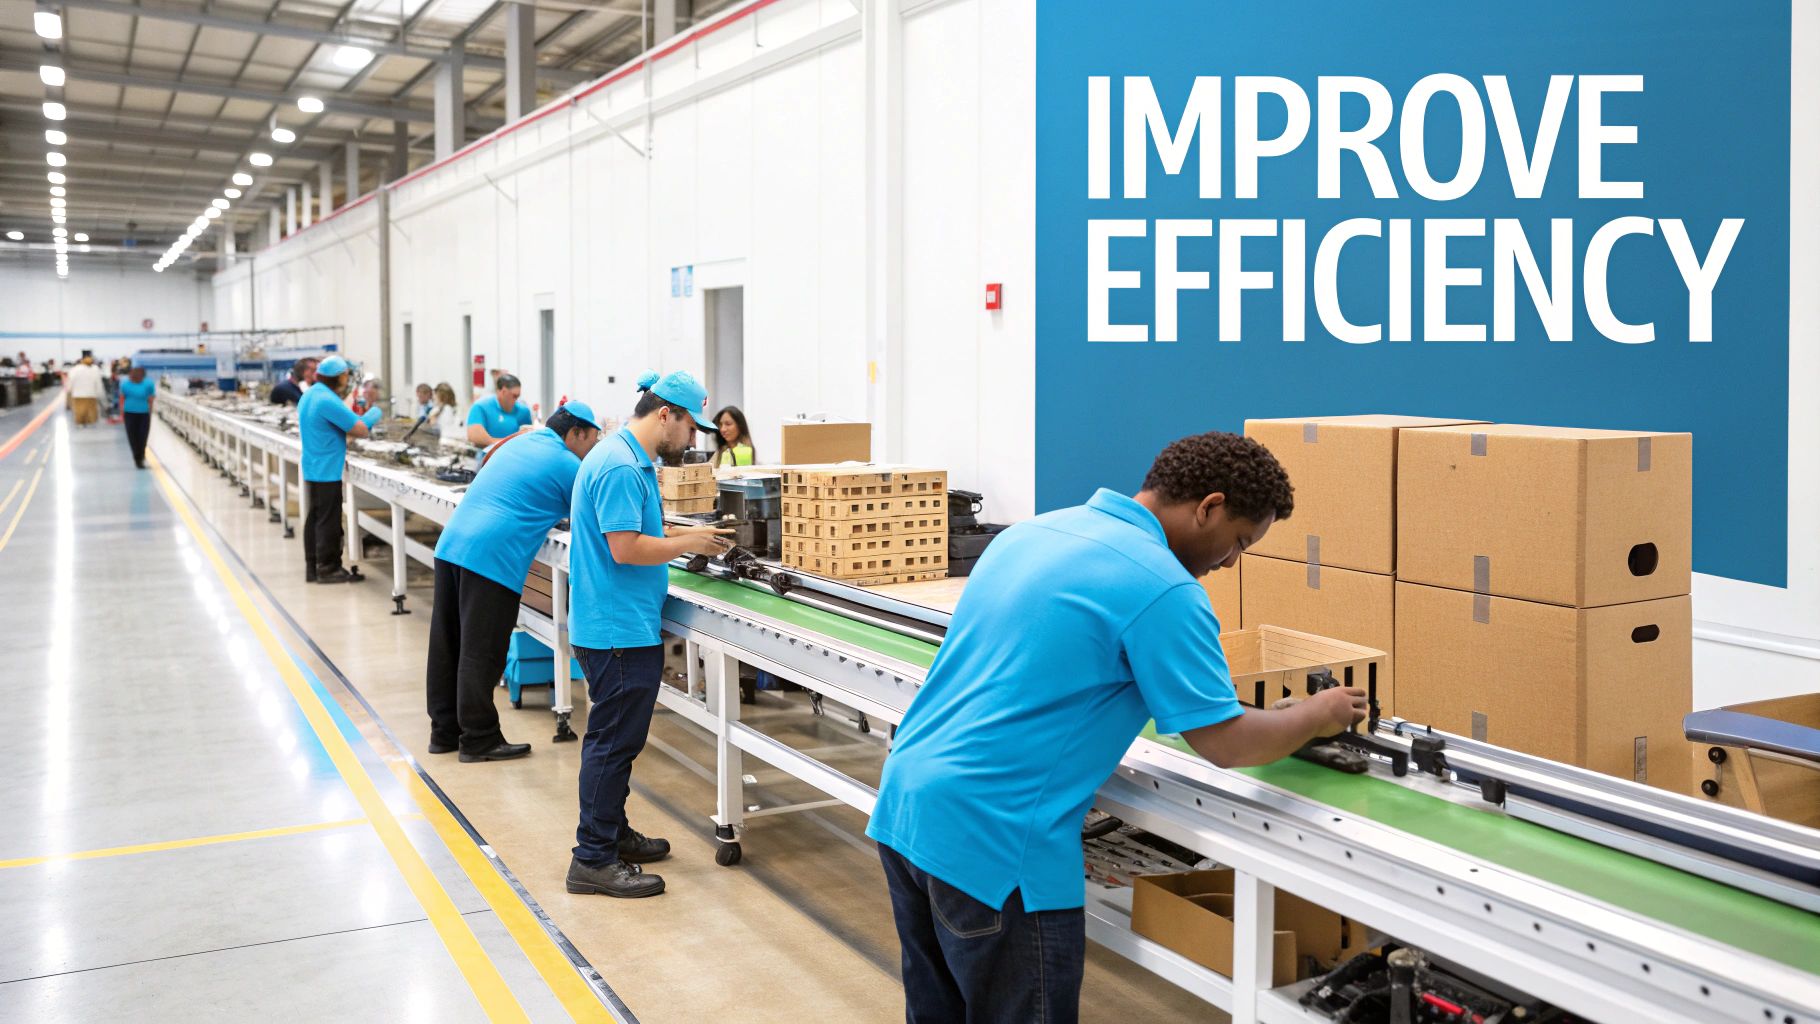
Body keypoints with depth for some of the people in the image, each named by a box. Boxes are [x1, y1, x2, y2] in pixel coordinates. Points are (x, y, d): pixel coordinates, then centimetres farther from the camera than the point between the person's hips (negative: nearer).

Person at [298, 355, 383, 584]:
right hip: (327, 471, -10)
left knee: (315, 518, 14)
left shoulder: (308, 396, 10)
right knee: (328, 521, -2)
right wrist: (374, 414, 0)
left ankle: (312, 567, 20)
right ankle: (328, 569, 4)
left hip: (312, 468, 10)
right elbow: (361, 429, -20)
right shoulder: (328, 401, -22)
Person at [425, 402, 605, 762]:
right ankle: (479, 739, 6)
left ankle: (444, 731, 23)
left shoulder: (521, 443, 21)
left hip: (450, 545, 9)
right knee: (482, 653, -1)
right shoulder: (567, 465, -3)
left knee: (448, 646, 13)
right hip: (492, 557, -8)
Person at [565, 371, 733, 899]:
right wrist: (688, 544, -13)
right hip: (620, 629, -11)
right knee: (613, 740, -4)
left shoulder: (628, 458, 13)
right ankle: (593, 860, 3)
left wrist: (685, 533, 10)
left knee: (614, 737, 19)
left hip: (619, 625, 11)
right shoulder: (621, 467, -20)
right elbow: (626, 548, -25)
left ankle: (612, 833, 32)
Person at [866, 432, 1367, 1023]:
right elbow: (1227, 745, -9)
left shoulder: (1031, 530, 12)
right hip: (991, 841, -8)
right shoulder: (1162, 588, -13)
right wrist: (1318, 716, 10)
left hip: (903, 807, 9)